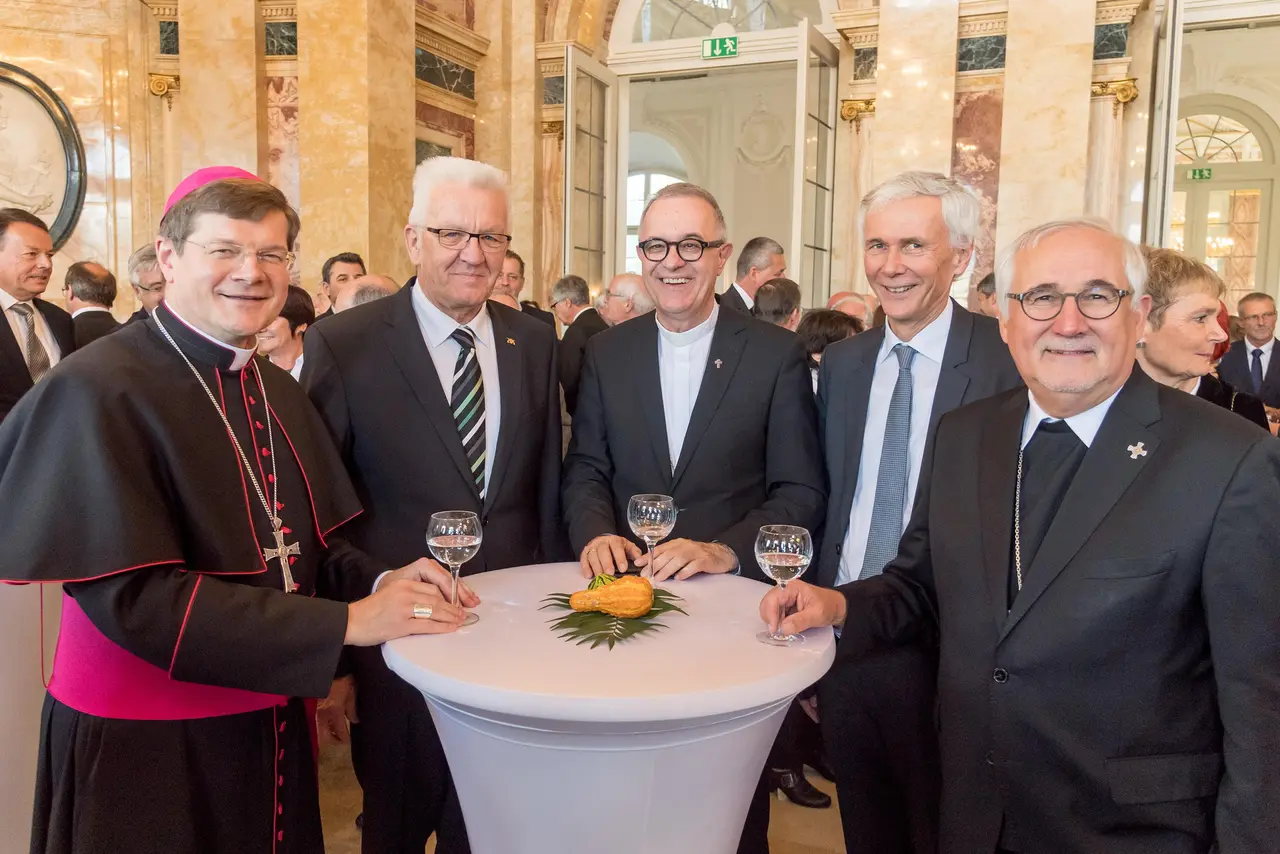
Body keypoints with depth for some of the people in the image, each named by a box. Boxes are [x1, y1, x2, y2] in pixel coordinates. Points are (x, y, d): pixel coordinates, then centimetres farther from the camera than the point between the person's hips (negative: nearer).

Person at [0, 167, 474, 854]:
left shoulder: (277, 393, 4)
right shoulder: (99, 393, -18)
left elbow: (307, 547, 7)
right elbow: (132, 595, -23)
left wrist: (380, 582, -14)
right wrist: (346, 622, -24)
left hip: (272, 727, 7)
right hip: (144, 745, -6)